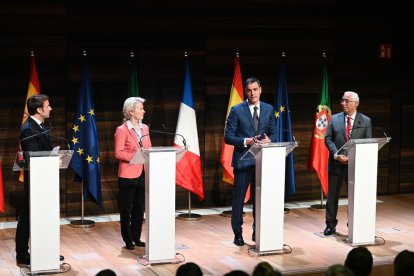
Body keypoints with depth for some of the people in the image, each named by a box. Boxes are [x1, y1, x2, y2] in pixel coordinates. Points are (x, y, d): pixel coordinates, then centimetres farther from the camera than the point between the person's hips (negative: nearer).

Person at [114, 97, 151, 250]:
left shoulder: (145, 128, 10)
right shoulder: (122, 130, -9)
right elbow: (118, 153, -13)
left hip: (143, 173, 6)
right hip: (128, 175, -6)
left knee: (140, 208, 11)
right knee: (126, 209, 4)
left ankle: (136, 238, 22)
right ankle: (128, 240, 13)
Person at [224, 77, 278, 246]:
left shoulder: (269, 109, 8)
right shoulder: (237, 110, -3)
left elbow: (273, 133, 12)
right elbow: (228, 137, -5)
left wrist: (268, 140, -11)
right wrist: (246, 141, -19)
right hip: (243, 160, -3)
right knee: (239, 198, 1)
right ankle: (238, 234, 11)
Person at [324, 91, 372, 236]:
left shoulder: (366, 121, 2)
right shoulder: (334, 119, 5)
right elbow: (328, 139, 1)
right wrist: (336, 154, -14)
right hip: (336, 163, 1)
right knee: (332, 195, 6)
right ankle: (331, 225, 17)